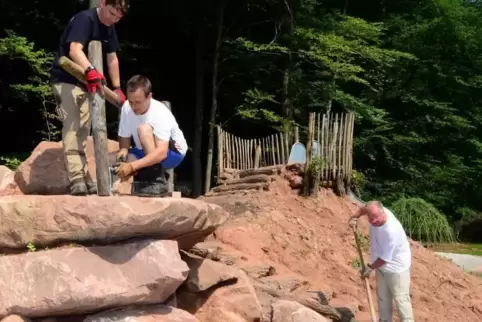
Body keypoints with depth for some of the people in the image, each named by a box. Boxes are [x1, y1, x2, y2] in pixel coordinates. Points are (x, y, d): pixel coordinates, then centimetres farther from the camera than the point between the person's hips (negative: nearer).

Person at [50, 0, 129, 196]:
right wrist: (90, 70, -50)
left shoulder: (109, 28, 7)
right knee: (71, 126, -17)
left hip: (84, 82, 9)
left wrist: (117, 88, 14)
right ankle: (76, 179, -22)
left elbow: (112, 59, 14)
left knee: (82, 130, 11)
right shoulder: (85, 19, -19)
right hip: (65, 79, -9)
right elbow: (75, 50, -33)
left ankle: (83, 176, 17)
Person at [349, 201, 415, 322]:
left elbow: (385, 258, -26)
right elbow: (364, 209, 12)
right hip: (381, 266, 8)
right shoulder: (376, 211, -17)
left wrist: (370, 268, -13)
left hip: (396, 267, -8)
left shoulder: (391, 231, -38)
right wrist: (354, 217, -2)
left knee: (400, 299, -4)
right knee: (383, 297, 20)